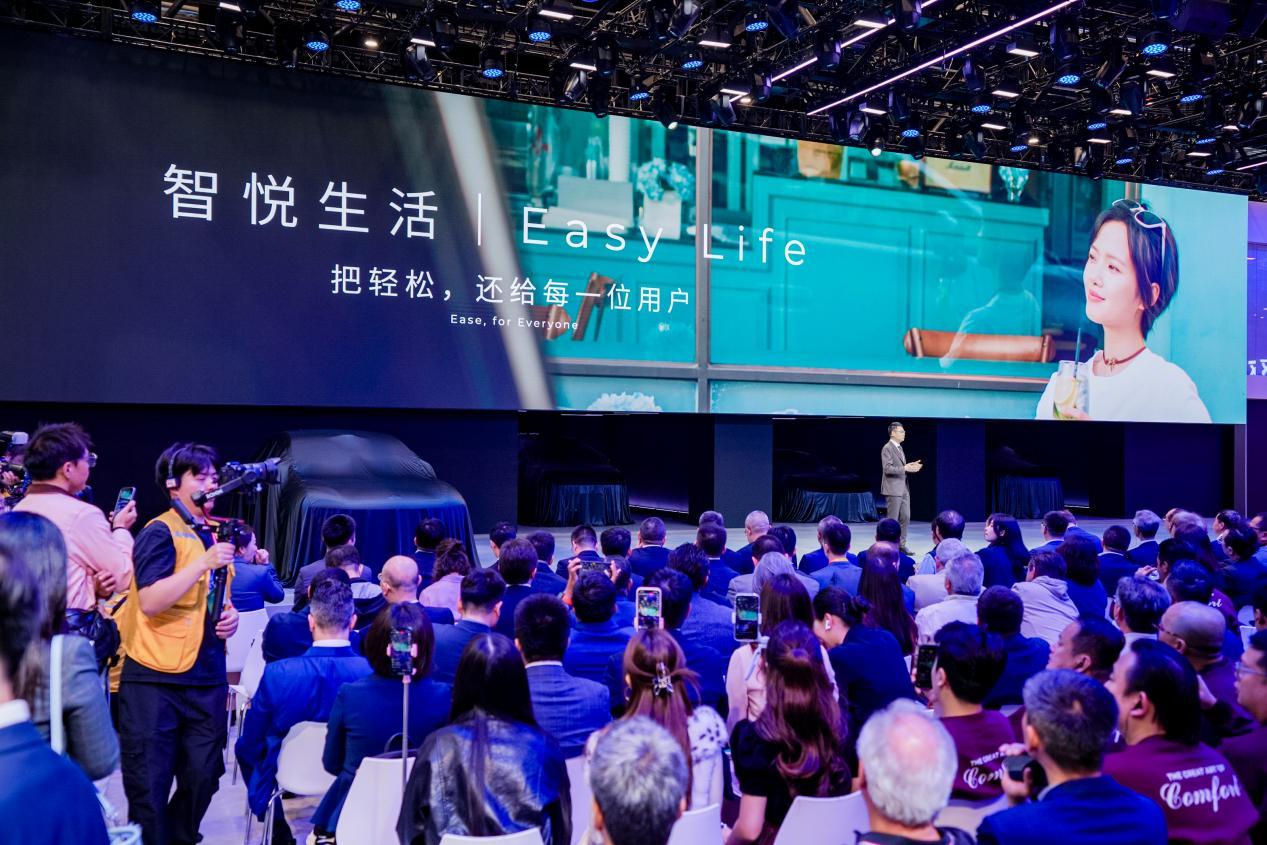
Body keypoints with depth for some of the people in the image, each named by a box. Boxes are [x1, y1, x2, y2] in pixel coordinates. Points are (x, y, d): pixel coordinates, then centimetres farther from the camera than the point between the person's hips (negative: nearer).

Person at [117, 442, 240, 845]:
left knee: (203, 778, 9)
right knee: (149, 786, 1)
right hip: (154, 680, -6)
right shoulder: (159, 532, -9)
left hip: (207, 679, 7)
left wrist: (231, 615, 5)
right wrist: (203, 563, -26)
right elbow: (149, 602, -20)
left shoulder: (216, 534, 14)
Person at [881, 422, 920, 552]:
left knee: (905, 517, 9)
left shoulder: (899, 447, 16)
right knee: (892, 519, -3)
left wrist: (910, 466, 7)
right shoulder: (887, 448, -12)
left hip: (903, 488, 9)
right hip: (893, 489, -9)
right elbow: (887, 469, -20)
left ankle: (901, 544, 17)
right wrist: (904, 468, -26)